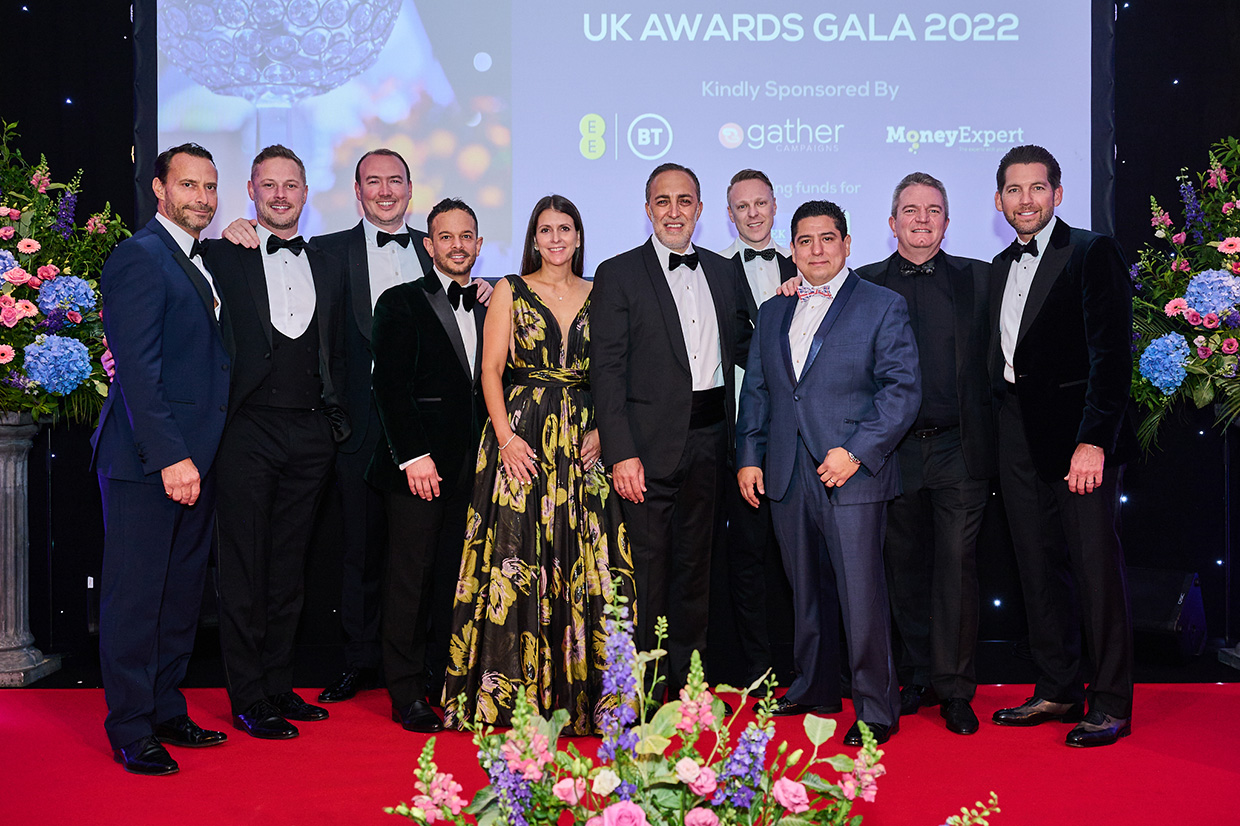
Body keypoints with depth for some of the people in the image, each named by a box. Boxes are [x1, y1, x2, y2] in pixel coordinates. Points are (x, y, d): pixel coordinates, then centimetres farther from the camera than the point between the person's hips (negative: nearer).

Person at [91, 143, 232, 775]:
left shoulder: (199, 261, 17)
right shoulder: (139, 257, -11)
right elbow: (136, 368, -19)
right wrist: (168, 456, -23)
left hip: (194, 460, 9)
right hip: (147, 461, -9)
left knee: (181, 594, 15)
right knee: (136, 596, 1)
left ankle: (166, 711, 27)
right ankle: (131, 731, 11)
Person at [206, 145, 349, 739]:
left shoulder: (328, 267, 15)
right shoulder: (222, 257, 1)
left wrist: (336, 417, 9)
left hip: (311, 434, 4)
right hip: (250, 429, -4)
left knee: (289, 566, 12)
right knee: (245, 568, 1)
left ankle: (279, 685, 23)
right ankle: (248, 698, 10)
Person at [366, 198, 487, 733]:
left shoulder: (489, 307, 16)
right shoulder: (401, 303, 2)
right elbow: (391, 387, -6)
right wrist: (413, 457, -13)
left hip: (473, 468, 4)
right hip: (419, 466, -4)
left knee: (457, 579, 4)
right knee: (410, 580, 0)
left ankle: (447, 683, 14)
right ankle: (407, 694, 8)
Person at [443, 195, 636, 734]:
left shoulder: (597, 296, 13)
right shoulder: (511, 291, 6)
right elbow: (491, 370, 0)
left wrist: (602, 428, -4)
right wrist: (506, 436, -12)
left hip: (582, 442, 3)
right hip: (523, 437, -2)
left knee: (586, 561, 0)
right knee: (518, 558, -4)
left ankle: (582, 694, 9)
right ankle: (511, 690, 5)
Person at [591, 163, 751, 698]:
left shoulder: (722, 272, 13)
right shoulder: (618, 274, -2)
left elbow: (745, 349, 19)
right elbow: (607, 371, -9)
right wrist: (621, 453, -16)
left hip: (709, 444, 5)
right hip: (651, 446, -5)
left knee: (695, 564, 14)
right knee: (647, 568, 0)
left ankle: (687, 678, 25)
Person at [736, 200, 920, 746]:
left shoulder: (882, 306, 1)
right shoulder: (772, 313, 17)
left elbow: (902, 389, -5)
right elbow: (755, 390, 20)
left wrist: (856, 451, -14)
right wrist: (749, 455, 9)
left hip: (852, 475, -5)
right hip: (786, 477, 5)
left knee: (861, 594, -5)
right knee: (807, 592, 14)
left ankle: (876, 709, 7)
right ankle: (814, 689, 28)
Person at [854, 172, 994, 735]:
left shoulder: (978, 279, 8)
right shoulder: (864, 283, 9)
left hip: (960, 449, -1)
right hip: (895, 450, 1)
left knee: (956, 566, -2)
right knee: (905, 568, 9)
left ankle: (955, 687, 9)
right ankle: (920, 678, 22)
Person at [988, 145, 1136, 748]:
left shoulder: (1092, 252, -5)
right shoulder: (1000, 267, 17)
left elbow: (1111, 353, -13)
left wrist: (1092, 439, -19)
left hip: (1079, 436, -7)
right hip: (1019, 438, 7)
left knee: (1096, 566, -4)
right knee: (1038, 567, 10)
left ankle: (1110, 705, 6)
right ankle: (1057, 691, 21)